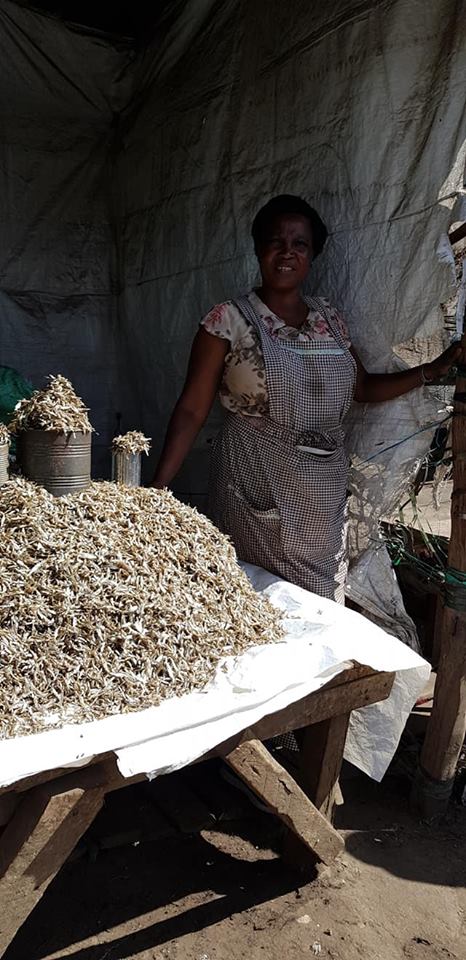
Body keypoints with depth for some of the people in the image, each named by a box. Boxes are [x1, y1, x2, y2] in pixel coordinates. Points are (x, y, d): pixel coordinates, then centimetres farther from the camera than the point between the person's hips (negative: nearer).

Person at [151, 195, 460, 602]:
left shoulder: (328, 317, 9)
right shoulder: (229, 320, -5)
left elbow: (364, 387, 19)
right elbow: (192, 410, -7)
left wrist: (436, 369, 9)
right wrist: (157, 488, -15)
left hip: (325, 497, 5)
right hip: (257, 492, -4)